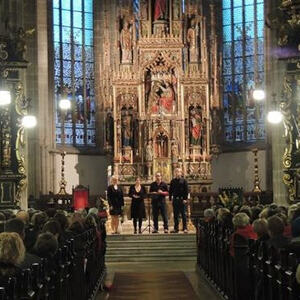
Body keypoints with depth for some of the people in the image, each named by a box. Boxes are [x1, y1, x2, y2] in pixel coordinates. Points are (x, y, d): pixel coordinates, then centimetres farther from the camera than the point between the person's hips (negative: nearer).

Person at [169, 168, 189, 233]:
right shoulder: (173, 181, 9)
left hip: (182, 199, -3)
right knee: (175, 215, 7)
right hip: (175, 199, 4)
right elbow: (170, 190, 12)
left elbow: (186, 190, -3)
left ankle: (185, 228, 3)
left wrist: (185, 199, -10)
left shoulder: (183, 181, 0)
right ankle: (176, 228, 12)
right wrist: (170, 198, 3)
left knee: (183, 214, -1)